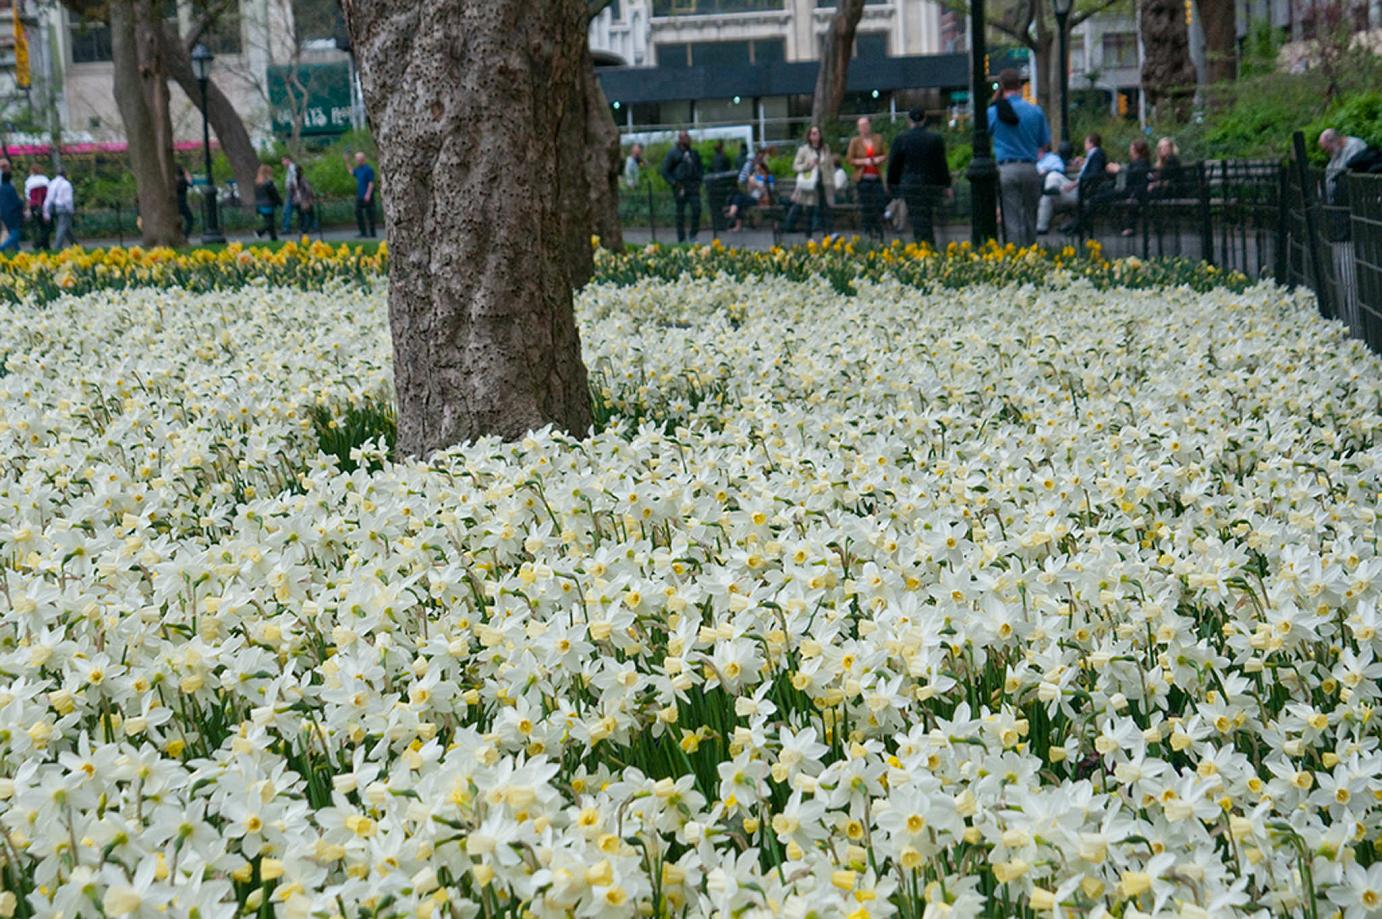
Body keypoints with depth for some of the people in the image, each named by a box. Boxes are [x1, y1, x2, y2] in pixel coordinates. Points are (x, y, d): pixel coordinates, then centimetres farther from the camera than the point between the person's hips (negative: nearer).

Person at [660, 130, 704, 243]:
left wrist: (699, 180, 8)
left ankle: (693, 235, 5)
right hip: (680, 187, -4)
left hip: (693, 186, 4)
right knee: (680, 213, 0)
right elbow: (665, 171, -2)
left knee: (697, 209, -8)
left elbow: (700, 168, 25)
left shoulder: (694, 152, 14)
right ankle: (682, 239, 6)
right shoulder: (673, 153, -1)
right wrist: (675, 184, -11)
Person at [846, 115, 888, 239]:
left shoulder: (878, 138, 8)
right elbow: (850, 159, -1)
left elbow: (885, 155, 13)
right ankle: (868, 232, 5)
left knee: (879, 205, -5)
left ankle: (879, 233, 3)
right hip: (862, 178, -2)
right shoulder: (854, 141, 1)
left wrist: (879, 159, -9)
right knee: (865, 207, -3)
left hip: (877, 177, 2)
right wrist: (864, 161, -14)